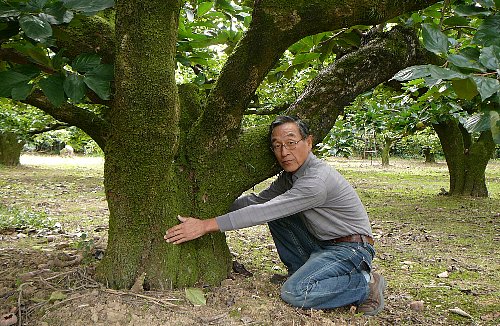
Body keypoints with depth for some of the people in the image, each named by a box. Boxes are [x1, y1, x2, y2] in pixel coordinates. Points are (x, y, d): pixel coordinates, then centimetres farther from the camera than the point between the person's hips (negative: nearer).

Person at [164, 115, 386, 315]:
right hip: (321, 243, 9)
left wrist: (206, 226, -31)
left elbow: (264, 212, -31)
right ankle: (301, 272, 10)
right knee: (276, 216, 1)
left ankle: (366, 284, -7)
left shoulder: (317, 180, -27)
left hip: (351, 248, -9)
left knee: (294, 292, -27)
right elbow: (259, 200, 5)